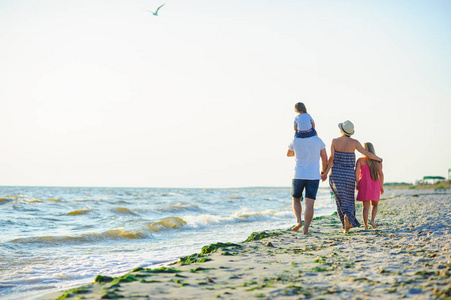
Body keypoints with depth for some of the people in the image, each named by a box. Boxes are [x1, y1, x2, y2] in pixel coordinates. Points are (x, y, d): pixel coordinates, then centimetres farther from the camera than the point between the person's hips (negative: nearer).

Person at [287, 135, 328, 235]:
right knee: (309, 203, -1)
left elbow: (289, 154, 18)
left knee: (296, 200, 19)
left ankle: (298, 221, -2)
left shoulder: (295, 141, -2)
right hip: (313, 177, 0)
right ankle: (306, 229, -9)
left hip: (299, 176, 0)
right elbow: (324, 157, 6)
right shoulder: (318, 140, 0)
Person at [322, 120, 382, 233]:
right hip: (349, 173, 0)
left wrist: (325, 173, -3)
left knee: (341, 199, 6)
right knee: (349, 198, 10)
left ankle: (346, 225, -6)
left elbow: (331, 159, -8)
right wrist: (379, 159, 19)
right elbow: (367, 154, 2)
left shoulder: (334, 141, -4)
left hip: (336, 173, 0)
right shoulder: (354, 142, -4)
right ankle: (348, 216, -21)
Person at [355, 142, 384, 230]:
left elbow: (356, 172, -12)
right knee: (375, 204, 18)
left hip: (364, 184, 0)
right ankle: (372, 220, -4)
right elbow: (381, 174, -3)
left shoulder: (360, 160, -1)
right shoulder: (377, 161, 2)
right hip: (375, 184, 1)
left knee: (366, 206, 3)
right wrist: (381, 186, 3)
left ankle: (366, 226, -5)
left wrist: (357, 183, -5)